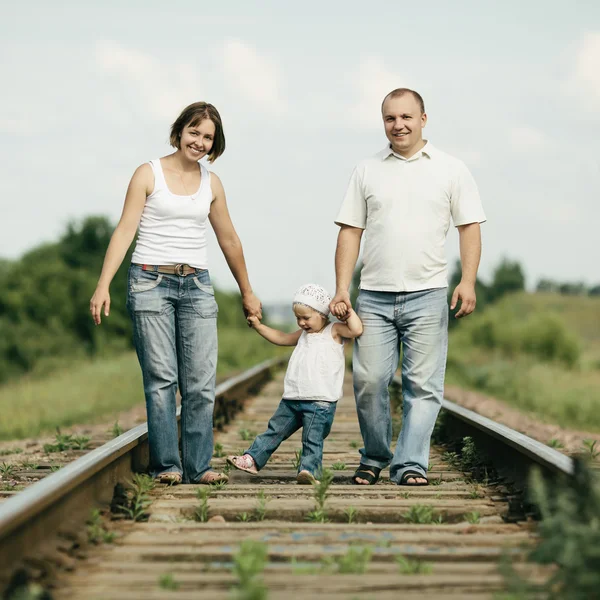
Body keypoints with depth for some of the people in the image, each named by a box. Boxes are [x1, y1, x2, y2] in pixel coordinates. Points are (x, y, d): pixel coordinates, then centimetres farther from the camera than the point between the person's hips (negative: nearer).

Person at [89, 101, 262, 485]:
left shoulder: (211, 183, 13)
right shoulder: (149, 174, 2)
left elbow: (229, 240, 22)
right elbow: (125, 230, -3)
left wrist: (247, 292, 27)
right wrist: (104, 285, -13)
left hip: (197, 286, 3)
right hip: (152, 282, -3)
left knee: (202, 381, -4)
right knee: (161, 378, -7)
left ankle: (198, 465, 1)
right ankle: (166, 465, -2)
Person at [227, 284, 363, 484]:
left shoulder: (334, 331, -2)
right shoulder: (303, 334, 20)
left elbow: (357, 330, -19)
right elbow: (281, 338, 32)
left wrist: (348, 311, -13)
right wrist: (258, 326, 28)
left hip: (320, 401, -7)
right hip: (292, 399, 7)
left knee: (312, 440, -11)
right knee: (274, 431, 12)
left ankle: (308, 470, -16)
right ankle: (252, 459, 16)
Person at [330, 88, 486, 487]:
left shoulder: (451, 170, 7)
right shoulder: (368, 171, 11)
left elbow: (470, 227, 5)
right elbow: (350, 232, 10)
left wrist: (468, 281, -8)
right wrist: (342, 289, 2)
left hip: (427, 295, -1)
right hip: (374, 297, 1)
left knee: (423, 385, -3)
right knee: (368, 382, -2)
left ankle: (411, 465, 2)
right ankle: (374, 457, 16)